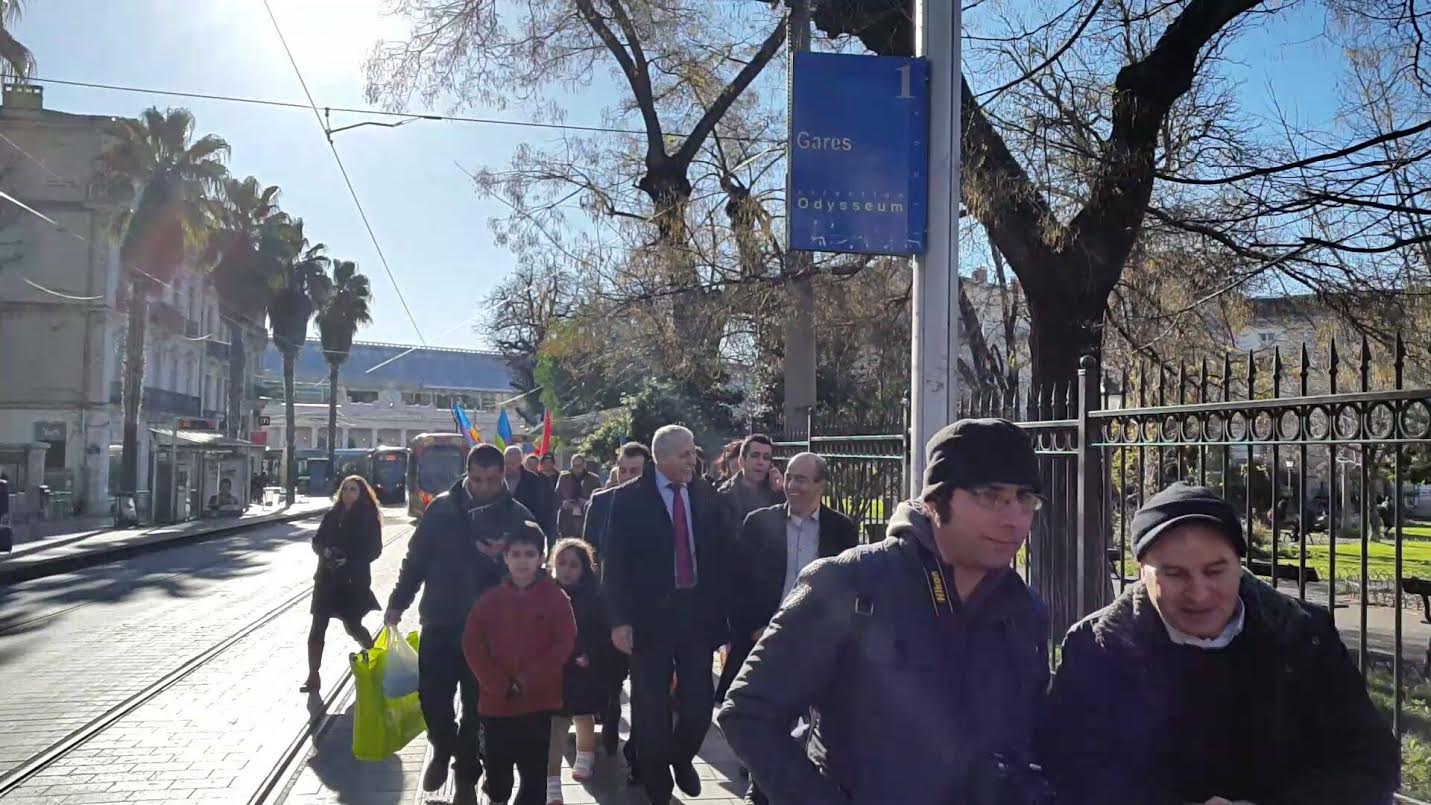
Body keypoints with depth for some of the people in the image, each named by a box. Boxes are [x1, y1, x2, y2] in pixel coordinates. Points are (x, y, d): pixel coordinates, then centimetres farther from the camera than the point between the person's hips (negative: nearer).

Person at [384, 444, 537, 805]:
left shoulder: (518, 516, -6)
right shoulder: (442, 508, -2)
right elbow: (417, 557, 5)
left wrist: (502, 557, -22)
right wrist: (398, 602, 4)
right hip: (439, 622, 1)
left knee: (477, 706, 9)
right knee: (432, 696, 3)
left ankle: (467, 775, 28)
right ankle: (443, 749, 35)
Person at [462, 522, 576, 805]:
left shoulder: (556, 597, -2)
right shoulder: (490, 599, 3)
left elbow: (564, 644, -8)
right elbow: (472, 645, -1)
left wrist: (526, 682, -14)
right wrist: (502, 686, -10)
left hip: (539, 701, -2)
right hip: (496, 702, 2)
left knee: (534, 772, 1)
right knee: (497, 771, 11)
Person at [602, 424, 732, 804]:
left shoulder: (706, 495, 4)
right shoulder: (628, 498, -6)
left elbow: (720, 553, 6)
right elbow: (614, 563, -8)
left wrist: (721, 608, 2)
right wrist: (620, 620, -13)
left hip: (698, 613, 3)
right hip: (650, 616, -2)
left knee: (700, 703, 4)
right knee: (651, 708, 8)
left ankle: (681, 758, 35)